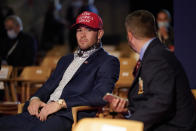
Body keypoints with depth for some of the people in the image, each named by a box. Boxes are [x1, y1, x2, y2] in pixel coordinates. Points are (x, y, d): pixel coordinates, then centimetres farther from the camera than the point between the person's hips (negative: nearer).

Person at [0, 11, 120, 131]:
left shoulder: (108, 62, 6)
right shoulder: (66, 60, 31)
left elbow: (100, 96, -10)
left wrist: (61, 103, -17)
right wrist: (35, 99, 2)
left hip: (67, 116, -6)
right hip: (40, 112, 7)